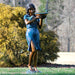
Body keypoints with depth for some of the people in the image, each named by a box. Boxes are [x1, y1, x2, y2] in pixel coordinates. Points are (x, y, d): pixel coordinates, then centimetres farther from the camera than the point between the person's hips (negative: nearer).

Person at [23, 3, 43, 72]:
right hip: (29, 33, -5)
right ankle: (29, 64, -3)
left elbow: (40, 26, 8)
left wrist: (41, 18, -5)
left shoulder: (36, 17, 18)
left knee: (36, 51, 1)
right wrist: (35, 18, -21)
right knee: (33, 49, -20)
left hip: (36, 34, 5)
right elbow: (27, 23, -15)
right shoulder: (25, 16, 5)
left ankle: (35, 67, 5)